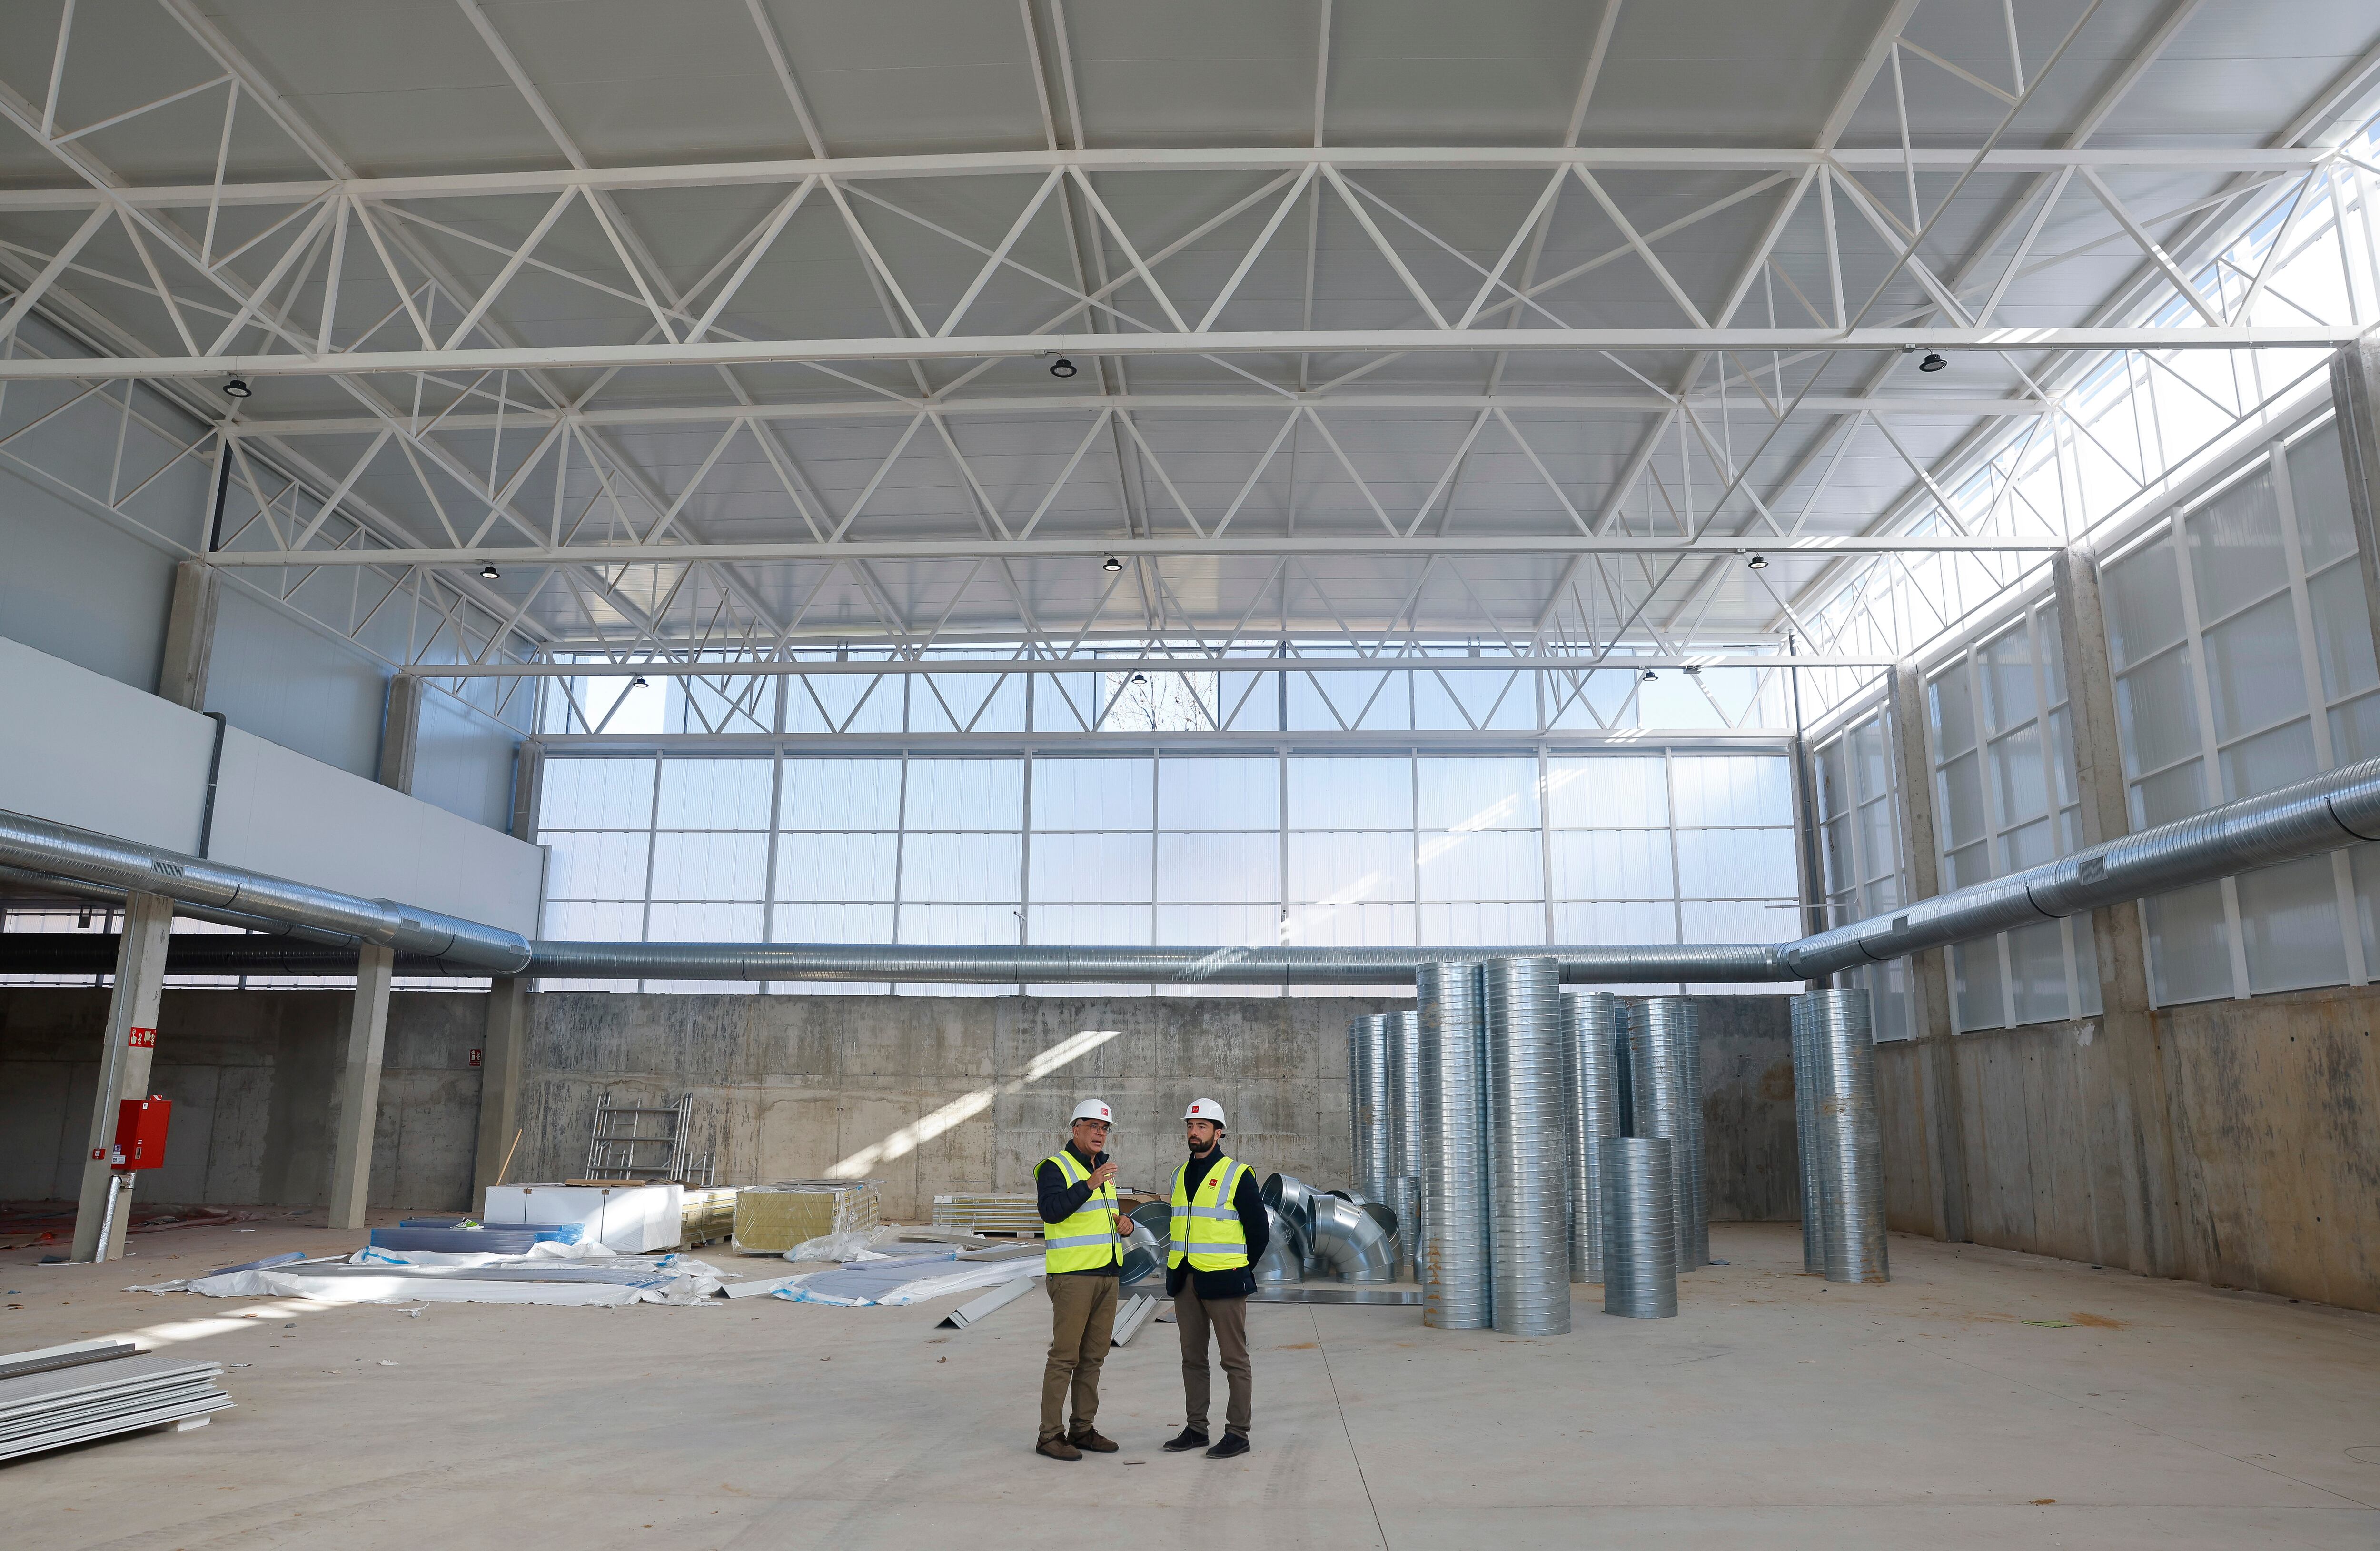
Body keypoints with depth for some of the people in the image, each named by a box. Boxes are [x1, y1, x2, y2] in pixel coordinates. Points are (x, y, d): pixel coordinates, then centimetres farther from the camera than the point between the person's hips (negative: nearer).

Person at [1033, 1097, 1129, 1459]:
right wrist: (1090, 1184, -32)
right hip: (1073, 1275, -8)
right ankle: (1050, 1436, 0)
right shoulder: (1056, 1167, -8)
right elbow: (1051, 1211, -25)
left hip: (1107, 1273, 8)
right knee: (1065, 1355, -6)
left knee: (1093, 1356, 11)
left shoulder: (1102, 1166, 16)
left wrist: (1124, 1226, 8)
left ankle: (1083, 1429, 19)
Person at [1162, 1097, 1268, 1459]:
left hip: (1223, 1281, -6)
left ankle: (1238, 1434, 7)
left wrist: (1239, 1271, 1)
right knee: (1192, 1358, 12)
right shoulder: (1180, 1176, 12)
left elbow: (1259, 1230, -4)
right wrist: (1177, 1272, 13)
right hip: (1185, 1280, 6)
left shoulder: (1238, 1175, -7)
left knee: (1234, 1360, 0)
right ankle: (1195, 1428, 22)